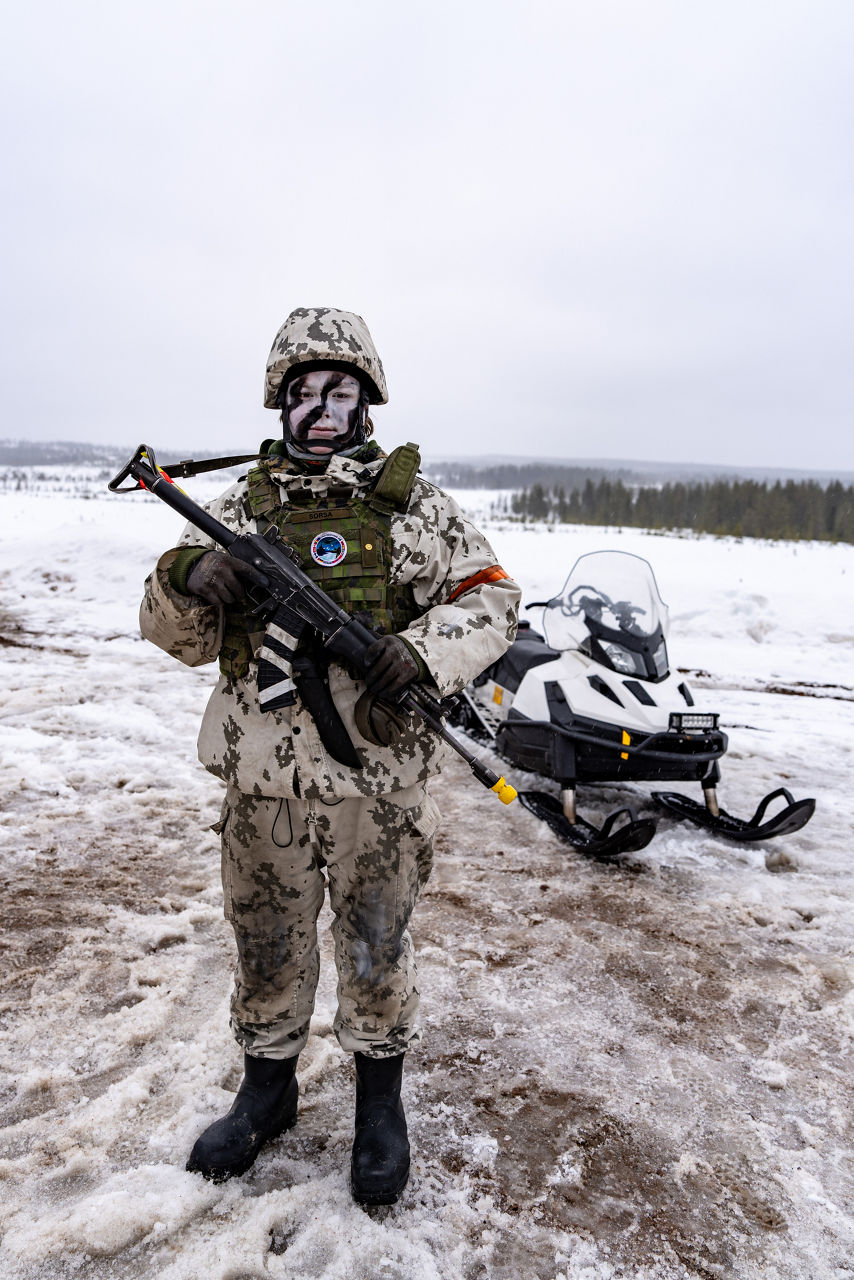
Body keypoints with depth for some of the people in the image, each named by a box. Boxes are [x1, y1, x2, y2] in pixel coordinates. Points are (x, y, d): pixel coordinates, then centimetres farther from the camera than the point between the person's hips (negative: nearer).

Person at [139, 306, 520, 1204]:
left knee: (375, 948, 14)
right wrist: (190, 580, -15)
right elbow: (175, 634, 8)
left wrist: (424, 651, -19)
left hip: (375, 784, -2)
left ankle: (380, 1102, 40)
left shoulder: (413, 507, -1)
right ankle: (266, 1090, 44)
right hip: (261, 783, 3)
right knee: (264, 945, 19)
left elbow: (492, 599, -1)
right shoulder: (239, 508, 6)